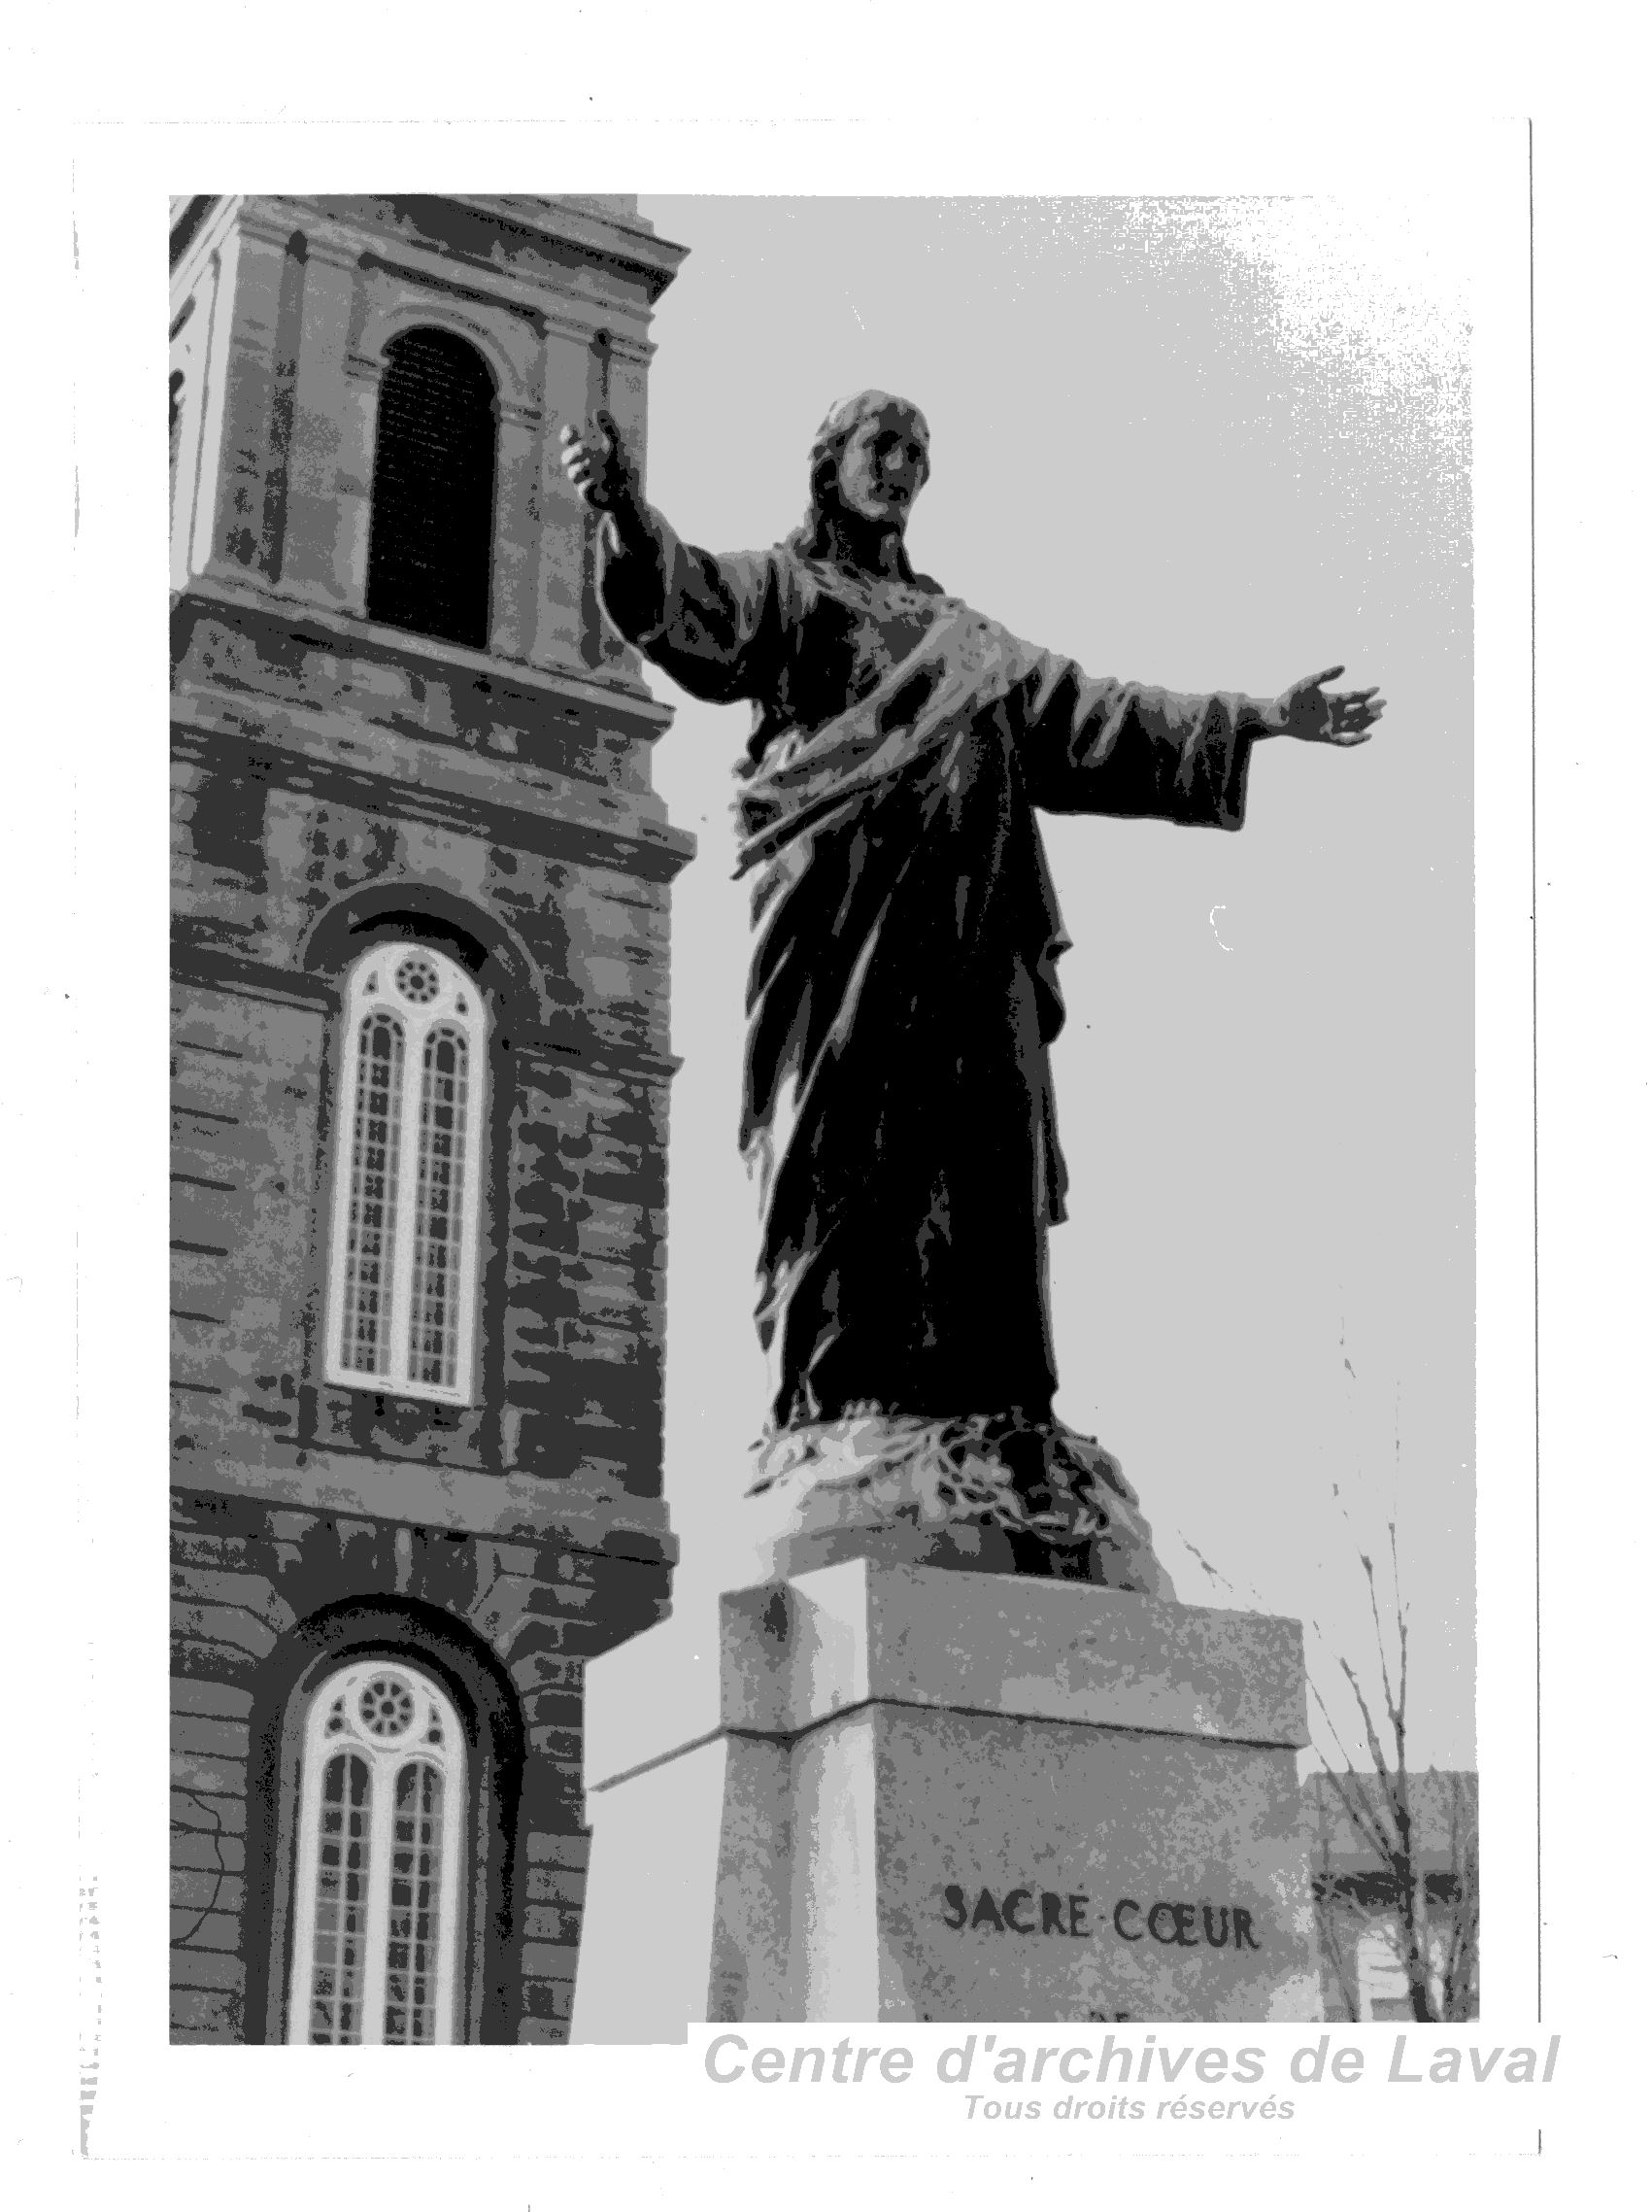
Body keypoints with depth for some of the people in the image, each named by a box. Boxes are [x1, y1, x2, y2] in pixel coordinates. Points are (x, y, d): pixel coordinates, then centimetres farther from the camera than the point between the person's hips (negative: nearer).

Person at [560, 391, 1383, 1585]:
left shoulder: (957, 630, 32)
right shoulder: (782, 584, 15)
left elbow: (1089, 714, 30)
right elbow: (693, 604, -6)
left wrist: (1259, 719, 27)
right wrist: (628, 510, -28)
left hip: (966, 912, 5)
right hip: (842, 896, -5)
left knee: (981, 1155, -5)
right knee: (848, 1144, -15)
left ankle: (995, 1418, -8)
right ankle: (839, 1398, -20)